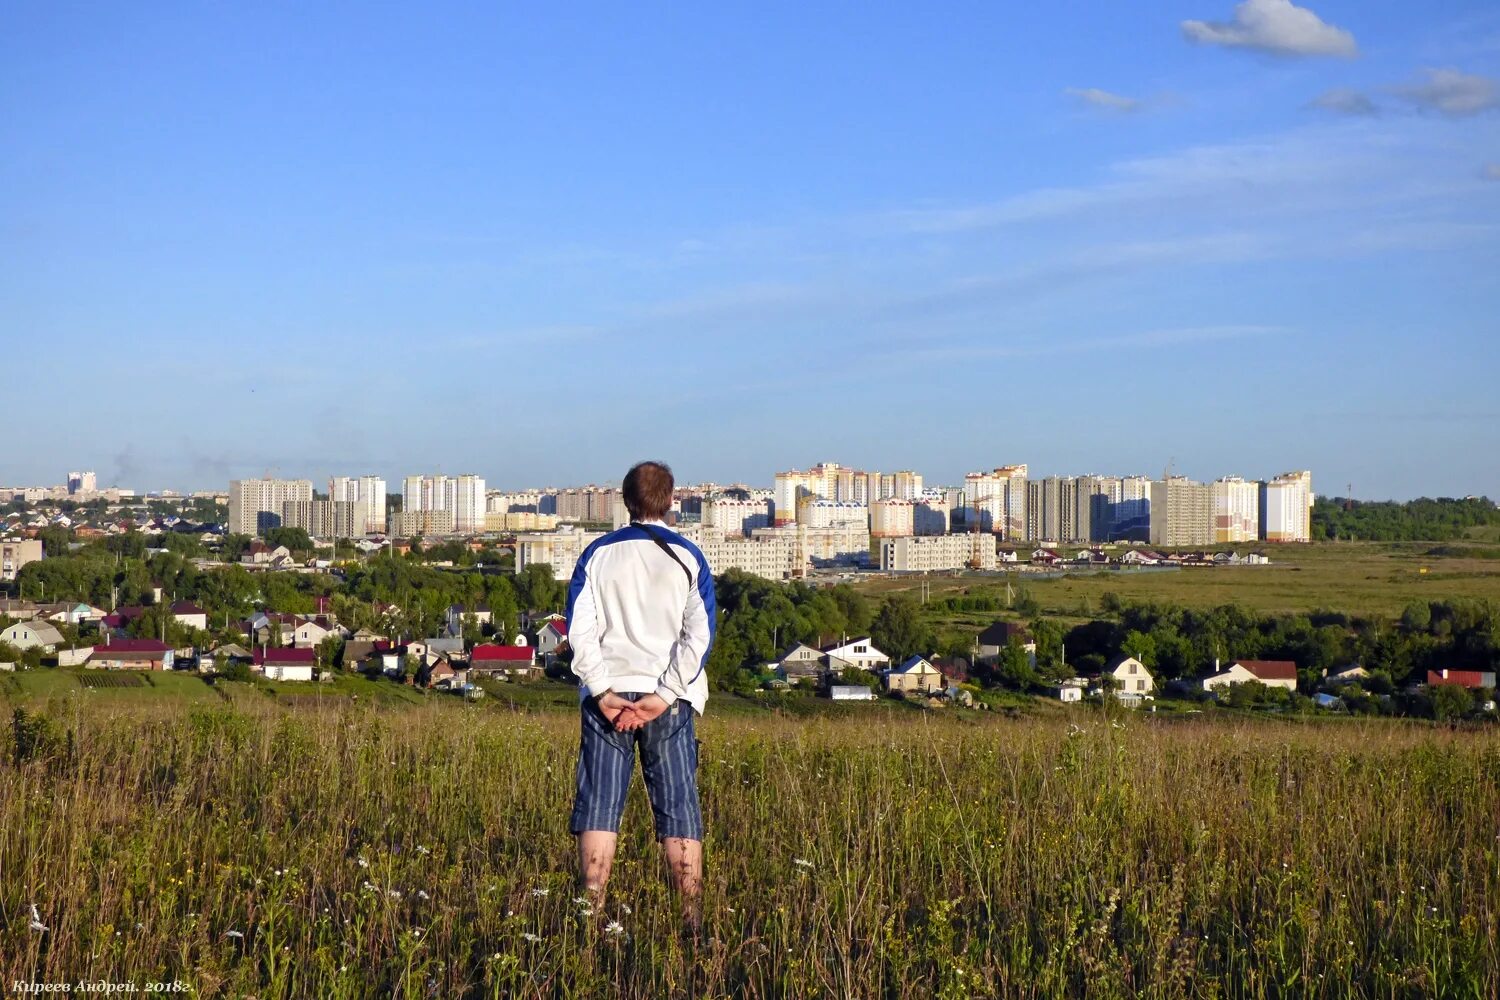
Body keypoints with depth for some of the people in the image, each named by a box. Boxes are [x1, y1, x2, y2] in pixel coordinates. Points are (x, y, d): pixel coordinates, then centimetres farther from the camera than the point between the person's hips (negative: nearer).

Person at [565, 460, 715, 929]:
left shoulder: (598, 555, 6)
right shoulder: (688, 558, 4)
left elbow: (580, 630, -2)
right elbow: (699, 635, -6)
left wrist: (603, 691, -6)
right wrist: (663, 696, -9)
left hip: (608, 696, 1)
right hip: (668, 702, 0)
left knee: (599, 806, 2)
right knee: (679, 809, 3)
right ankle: (692, 922, 1)